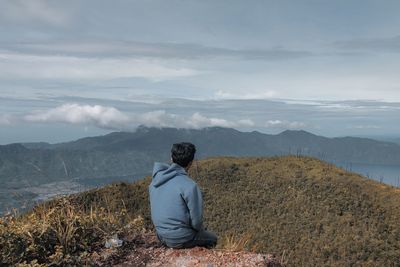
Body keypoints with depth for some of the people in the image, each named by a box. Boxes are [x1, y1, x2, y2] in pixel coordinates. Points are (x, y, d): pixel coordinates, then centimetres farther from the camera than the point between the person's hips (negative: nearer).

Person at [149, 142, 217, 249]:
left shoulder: (156, 179, -3)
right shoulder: (189, 186, -24)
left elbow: (154, 207, 9)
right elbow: (196, 220, -20)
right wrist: (201, 230, 4)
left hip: (162, 236, 6)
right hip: (182, 239, -6)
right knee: (212, 239, 22)